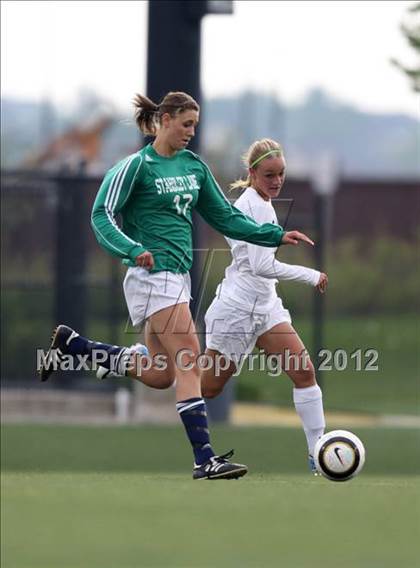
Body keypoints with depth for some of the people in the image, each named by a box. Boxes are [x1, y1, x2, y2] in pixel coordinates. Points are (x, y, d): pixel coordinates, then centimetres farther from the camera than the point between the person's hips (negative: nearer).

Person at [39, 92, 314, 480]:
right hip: (153, 273, -9)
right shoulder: (137, 166, -8)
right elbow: (102, 215, -13)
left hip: (178, 273, 9)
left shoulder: (194, 166, 14)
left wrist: (276, 236, 9)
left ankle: (71, 345, 25)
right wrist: (133, 250, -29)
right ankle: (205, 459, -17)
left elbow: (225, 217, 18)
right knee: (189, 363, -15)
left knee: (160, 373, 10)